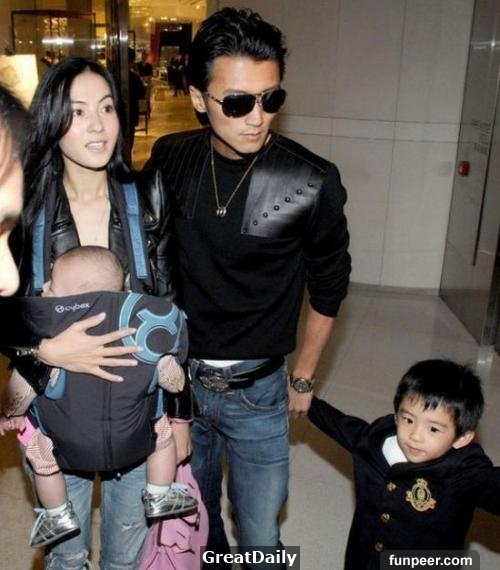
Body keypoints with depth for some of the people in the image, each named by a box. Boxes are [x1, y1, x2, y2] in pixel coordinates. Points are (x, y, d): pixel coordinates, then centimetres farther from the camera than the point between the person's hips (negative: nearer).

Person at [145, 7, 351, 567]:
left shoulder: (312, 183, -17)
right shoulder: (169, 160, -8)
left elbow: (327, 286, -4)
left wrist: (303, 377, 3)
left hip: (256, 390, -3)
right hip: (177, 375, 3)